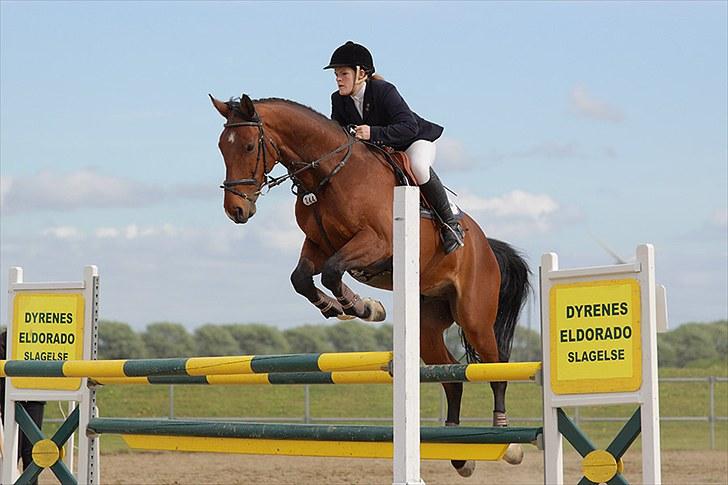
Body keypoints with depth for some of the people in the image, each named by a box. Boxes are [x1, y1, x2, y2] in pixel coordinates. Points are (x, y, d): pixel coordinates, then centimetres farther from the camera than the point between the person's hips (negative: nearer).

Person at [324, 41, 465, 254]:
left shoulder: (384, 91, -28)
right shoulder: (339, 100, -8)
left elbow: (409, 127, -37)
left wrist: (374, 133, -49)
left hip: (416, 141, -7)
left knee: (418, 167, -39)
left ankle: (450, 223, -24)